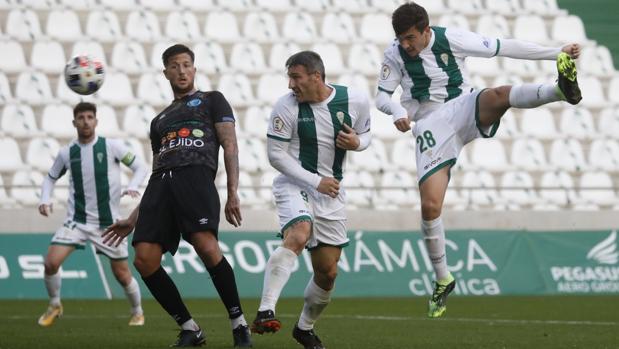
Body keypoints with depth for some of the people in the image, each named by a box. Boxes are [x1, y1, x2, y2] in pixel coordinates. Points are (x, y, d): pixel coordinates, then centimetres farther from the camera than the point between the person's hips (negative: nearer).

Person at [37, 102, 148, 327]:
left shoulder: (112, 147, -6)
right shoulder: (67, 153, 2)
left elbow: (140, 167, -1)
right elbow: (51, 178, 18)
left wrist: (132, 187, -20)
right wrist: (45, 199, -1)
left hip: (108, 223, -2)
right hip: (76, 221, 2)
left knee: (122, 274, 3)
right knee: (51, 263, -15)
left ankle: (137, 312, 29)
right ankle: (54, 306, 10)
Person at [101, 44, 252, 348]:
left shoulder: (212, 100, 19)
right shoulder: (160, 120, 34)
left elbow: (230, 146, 8)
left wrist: (232, 194, -6)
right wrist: (133, 219, 25)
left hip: (196, 176, -5)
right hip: (161, 184, 6)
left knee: (207, 247, -29)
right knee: (144, 259, -13)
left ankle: (239, 324, -17)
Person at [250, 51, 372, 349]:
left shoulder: (355, 101, -5)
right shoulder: (286, 106, -12)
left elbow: (366, 135, 12)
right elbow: (276, 155, -9)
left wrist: (357, 142, -13)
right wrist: (315, 181, -17)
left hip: (331, 191, 4)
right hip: (295, 184, -4)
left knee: (327, 272, 6)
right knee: (298, 235, -34)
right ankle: (265, 312, -43)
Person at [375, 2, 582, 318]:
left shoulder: (451, 40, -5)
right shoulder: (395, 55, -1)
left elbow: (505, 48, -2)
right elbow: (382, 96, 6)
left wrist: (557, 53, -4)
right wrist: (398, 111, -19)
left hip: (463, 111, -1)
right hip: (430, 129, 1)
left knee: (498, 96, -36)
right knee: (430, 206, -11)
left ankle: (563, 89, -61)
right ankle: (443, 281, 7)